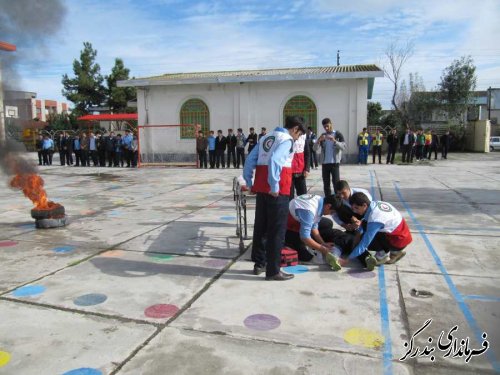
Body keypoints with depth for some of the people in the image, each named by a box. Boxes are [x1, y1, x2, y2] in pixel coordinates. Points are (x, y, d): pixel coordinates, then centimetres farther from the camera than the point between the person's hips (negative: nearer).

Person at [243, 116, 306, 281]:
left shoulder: (266, 137, 18)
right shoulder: (287, 139, -6)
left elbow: (250, 160, 13)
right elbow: (275, 160, -23)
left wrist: (250, 183, 16)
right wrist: (275, 187, -21)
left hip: (261, 188, 8)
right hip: (277, 191, -8)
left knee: (260, 227, 15)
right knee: (277, 230, 0)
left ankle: (259, 263, 27)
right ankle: (273, 270, 5)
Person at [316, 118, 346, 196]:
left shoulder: (337, 134, 2)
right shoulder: (322, 135, 11)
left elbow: (344, 147, -11)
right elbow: (315, 148, 2)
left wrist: (334, 141, -25)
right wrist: (319, 140, -17)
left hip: (335, 163, -4)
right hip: (324, 163, 4)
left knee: (336, 183, -6)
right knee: (326, 184, 6)